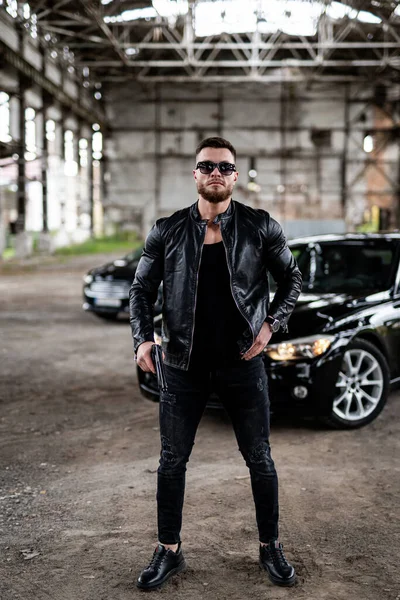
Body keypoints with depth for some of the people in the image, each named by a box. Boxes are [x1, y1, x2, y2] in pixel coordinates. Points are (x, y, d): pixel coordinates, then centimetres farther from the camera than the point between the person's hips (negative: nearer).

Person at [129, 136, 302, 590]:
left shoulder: (261, 227, -3)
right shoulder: (167, 231, -1)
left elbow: (291, 278, 7)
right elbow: (142, 289, 4)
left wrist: (271, 323, -6)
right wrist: (143, 337, -11)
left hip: (242, 362, 0)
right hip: (184, 364, 1)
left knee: (259, 459, 9)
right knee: (172, 461, 8)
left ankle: (270, 547, 29)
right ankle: (169, 552, 26)